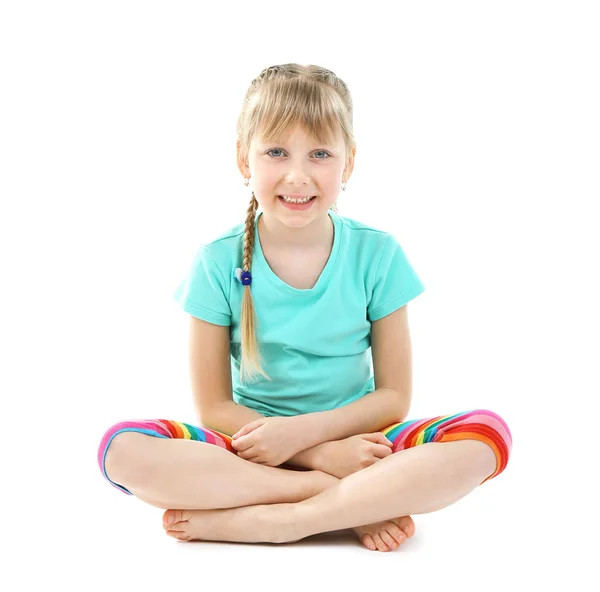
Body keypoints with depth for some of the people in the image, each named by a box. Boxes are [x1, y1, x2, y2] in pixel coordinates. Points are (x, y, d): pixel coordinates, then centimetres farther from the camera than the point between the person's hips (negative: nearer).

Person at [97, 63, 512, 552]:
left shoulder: (377, 255, -3)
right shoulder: (219, 263, -5)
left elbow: (394, 396, -2)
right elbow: (214, 406, -5)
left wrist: (303, 430, -18)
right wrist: (319, 454, -18)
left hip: (354, 442, 1)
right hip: (252, 449, 0)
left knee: (487, 436, -26)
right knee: (122, 449, -27)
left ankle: (260, 521, -25)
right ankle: (359, 505, -24)